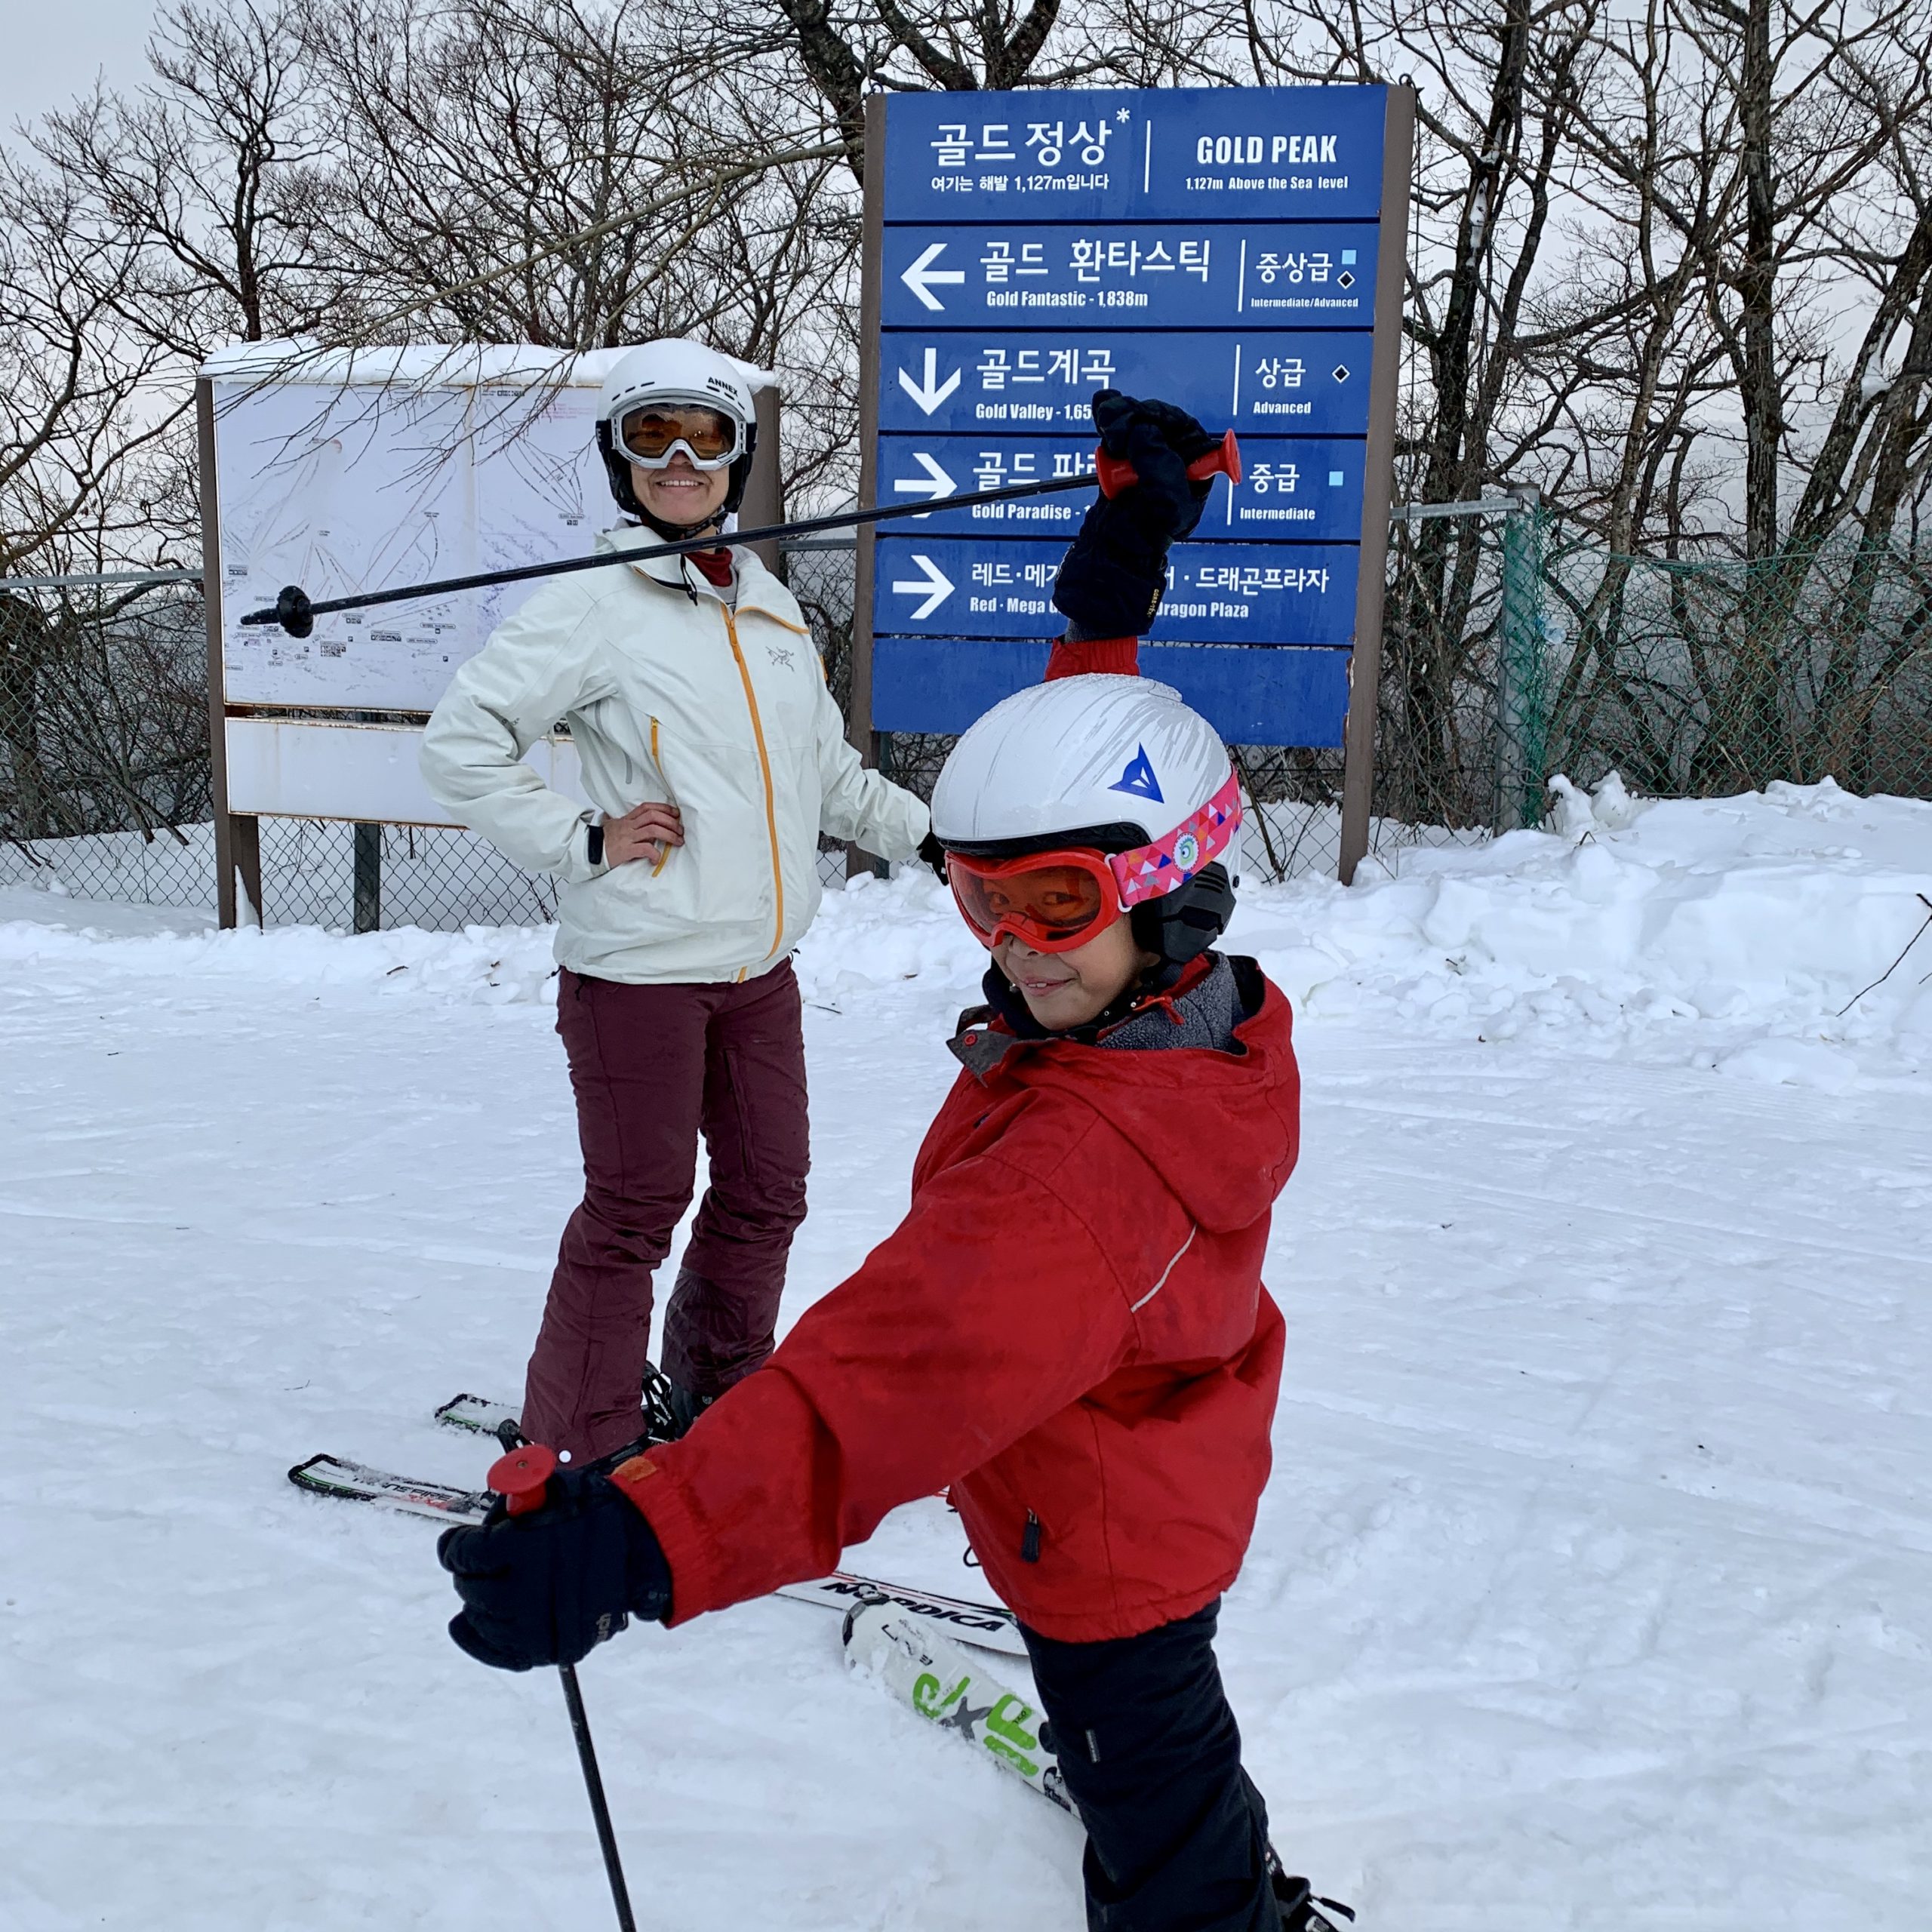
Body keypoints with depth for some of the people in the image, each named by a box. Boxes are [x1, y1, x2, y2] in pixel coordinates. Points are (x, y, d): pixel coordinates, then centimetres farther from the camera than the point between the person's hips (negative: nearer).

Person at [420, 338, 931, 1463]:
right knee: (637, 1210, -1)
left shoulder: (767, 605, 12)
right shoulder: (593, 608, -8)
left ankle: (718, 1404, 36)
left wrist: (921, 830, 22)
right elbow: (460, 743, -9)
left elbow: (823, 763, 24)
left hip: (761, 966, 7)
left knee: (766, 1194, 16)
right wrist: (584, 842, -13)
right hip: (639, 970, -7)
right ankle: (577, 1453, 15)